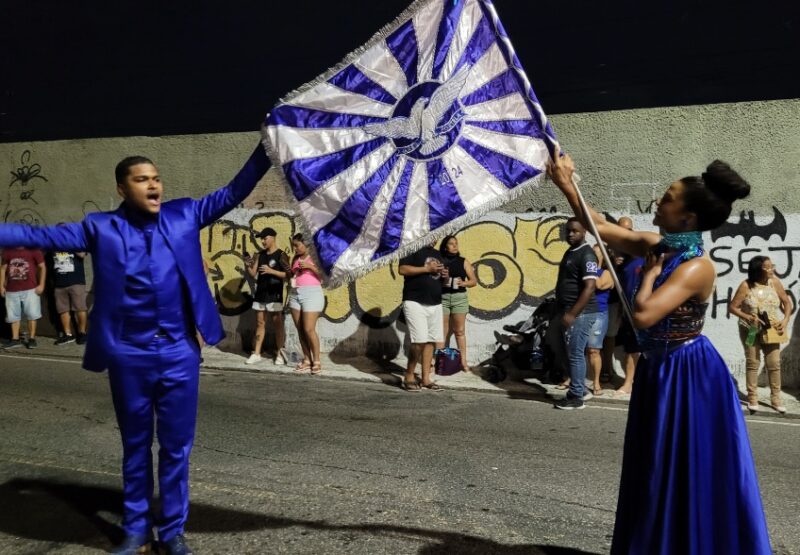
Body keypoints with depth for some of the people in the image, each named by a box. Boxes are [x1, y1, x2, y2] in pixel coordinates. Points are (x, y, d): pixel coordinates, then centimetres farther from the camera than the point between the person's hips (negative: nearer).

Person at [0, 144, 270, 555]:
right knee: (135, 446, 14)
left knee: (176, 446, 10)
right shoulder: (101, 227, 2)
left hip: (180, 353, 0)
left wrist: (267, 147, -4)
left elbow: (233, 193, 2)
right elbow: (43, 236, 2)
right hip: (128, 356, 0)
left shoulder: (184, 215, 3)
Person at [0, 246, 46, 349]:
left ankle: (32, 339, 7)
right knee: (13, 315, 8)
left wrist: (41, 284, -8)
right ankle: (15, 339, 16)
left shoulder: (33, 250, -3)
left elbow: (42, 267, -1)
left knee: (32, 314, -1)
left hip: (30, 289, -4)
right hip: (12, 290, 4)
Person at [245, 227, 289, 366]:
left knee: (277, 324, -2)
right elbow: (253, 274, 10)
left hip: (274, 295, -6)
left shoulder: (281, 255, -5)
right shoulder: (260, 255, 12)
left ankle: (279, 354, 4)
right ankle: (256, 354, 12)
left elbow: (287, 274, -13)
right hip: (260, 293, 6)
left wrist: (271, 271, -22)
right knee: (260, 323, 8)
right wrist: (248, 266, -10)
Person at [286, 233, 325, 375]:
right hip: (295, 294, 7)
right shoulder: (295, 259, 14)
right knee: (300, 330, 4)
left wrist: (310, 267, -18)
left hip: (311, 294, -7)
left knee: (309, 329, -10)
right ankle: (306, 360, 10)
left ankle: (316, 361, -1)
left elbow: (324, 275, -10)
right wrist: (289, 272, 3)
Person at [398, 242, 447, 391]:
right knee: (419, 341, -14)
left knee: (431, 341, 4)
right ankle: (409, 376, 3)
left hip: (435, 304, 7)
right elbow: (402, 269, -14)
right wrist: (427, 268, -15)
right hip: (415, 302, -7)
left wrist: (445, 275, 5)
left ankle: (426, 379, 11)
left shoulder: (437, 254, 21)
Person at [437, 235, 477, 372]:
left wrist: (464, 283, -11)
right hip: (442, 297, -1)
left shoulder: (463, 262, 8)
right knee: (442, 331, 2)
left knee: (460, 331, 3)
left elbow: (474, 281, 8)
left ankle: (463, 361, 5)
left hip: (459, 297, 1)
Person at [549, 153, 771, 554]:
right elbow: (600, 226, 6)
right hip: (657, 371, 8)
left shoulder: (696, 267, -24)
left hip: (688, 377, -8)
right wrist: (566, 185, 1)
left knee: (689, 475, 6)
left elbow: (643, 315, -34)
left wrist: (651, 271, -18)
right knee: (658, 472, 20)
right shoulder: (657, 246, -1)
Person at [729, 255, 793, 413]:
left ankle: (775, 398, 20)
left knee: (774, 364, 6)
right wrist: (748, 317, -24)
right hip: (750, 330, -3)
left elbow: (787, 302, 3)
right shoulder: (746, 286, -15)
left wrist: (785, 320, -10)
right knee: (752, 363, 6)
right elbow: (732, 307, -12)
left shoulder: (774, 282, -7)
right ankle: (752, 398, 17)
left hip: (771, 330, 3)